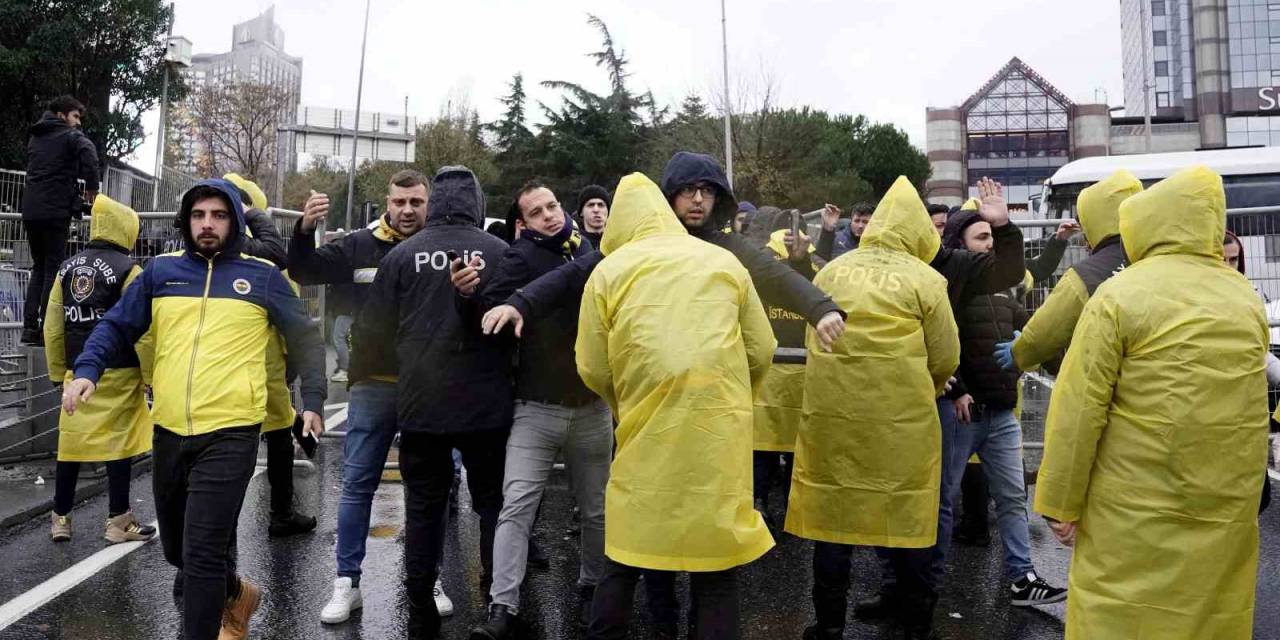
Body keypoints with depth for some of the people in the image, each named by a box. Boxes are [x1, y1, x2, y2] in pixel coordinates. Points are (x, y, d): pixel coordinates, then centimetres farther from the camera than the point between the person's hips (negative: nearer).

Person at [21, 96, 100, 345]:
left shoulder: (36, 137, 20)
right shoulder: (70, 135, -1)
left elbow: (33, 170, 24)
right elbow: (89, 153, -22)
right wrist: (92, 186, -10)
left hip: (30, 209, 6)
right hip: (55, 210, -6)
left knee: (39, 268, 14)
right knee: (53, 269, -4)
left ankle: (30, 327, 9)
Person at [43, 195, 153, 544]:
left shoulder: (67, 267, 8)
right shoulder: (127, 269, -10)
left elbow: (53, 327, 10)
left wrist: (58, 371, 17)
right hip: (118, 374, -5)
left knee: (71, 442, 12)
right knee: (118, 443, 2)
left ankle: (60, 518, 21)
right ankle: (118, 521, 8)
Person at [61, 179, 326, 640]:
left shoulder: (263, 277, 3)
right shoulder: (160, 270, 10)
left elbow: (305, 340, 8)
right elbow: (117, 326, 12)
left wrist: (313, 401, 0)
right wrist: (88, 370, -7)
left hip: (230, 433, -4)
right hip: (169, 431, 5)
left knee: (201, 553, -9)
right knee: (176, 548, 19)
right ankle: (237, 595, 45)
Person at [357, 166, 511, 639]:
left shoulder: (403, 254, -4)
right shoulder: (500, 252, -7)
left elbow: (371, 330, -1)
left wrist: (360, 359, 20)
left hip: (420, 405, 1)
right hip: (487, 405, -1)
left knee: (423, 506, 13)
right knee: (492, 503, 14)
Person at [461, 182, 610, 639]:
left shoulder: (588, 253, 8)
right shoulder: (523, 256, -5)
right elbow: (494, 307, -17)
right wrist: (471, 294, -36)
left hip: (593, 406, 4)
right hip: (537, 407, -3)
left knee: (596, 509, 13)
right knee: (516, 506, -6)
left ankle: (591, 588, 33)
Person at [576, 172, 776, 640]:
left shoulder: (608, 271, 3)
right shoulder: (724, 261, 7)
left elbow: (592, 369, 2)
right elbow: (761, 351, 8)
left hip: (646, 431, 0)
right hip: (719, 428, 1)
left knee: (625, 556, 15)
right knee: (715, 563, 8)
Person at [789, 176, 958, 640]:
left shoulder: (830, 272, 7)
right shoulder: (925, 280, -3)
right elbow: (945, 359, 0)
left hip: (830, 412, 3)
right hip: (903, 419, -2)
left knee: (834, 511, 11)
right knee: (907, 516, 10)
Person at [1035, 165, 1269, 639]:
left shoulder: (1121, 295, -11)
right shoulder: (1246, 297, 8)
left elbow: (1079, 409, -13)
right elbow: (1245, 400, 20)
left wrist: (1061, 503, -7)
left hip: (1138, 513, -6)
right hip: (1229, 508, 6)